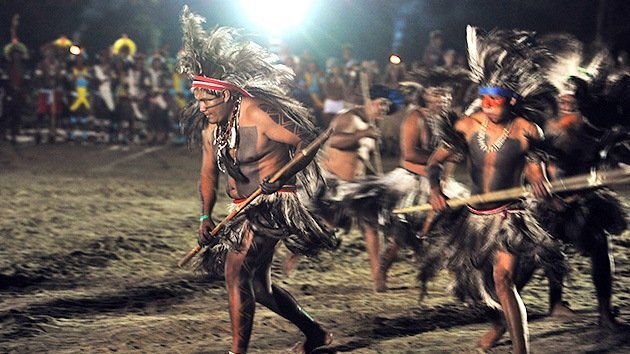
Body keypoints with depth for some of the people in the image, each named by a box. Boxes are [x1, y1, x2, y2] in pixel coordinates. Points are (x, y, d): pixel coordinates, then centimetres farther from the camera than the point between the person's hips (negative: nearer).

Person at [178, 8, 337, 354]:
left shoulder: (257, 114, -17)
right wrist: (205, 215, 6)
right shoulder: (209, 127, 7)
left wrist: (279, 176, -29)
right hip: (244, 209, 9)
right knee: (257, 284, 14)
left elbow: (306, 141, -17)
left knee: (236, 270, -21)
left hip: (273, 204, -9)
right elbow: (209, 172, 17)